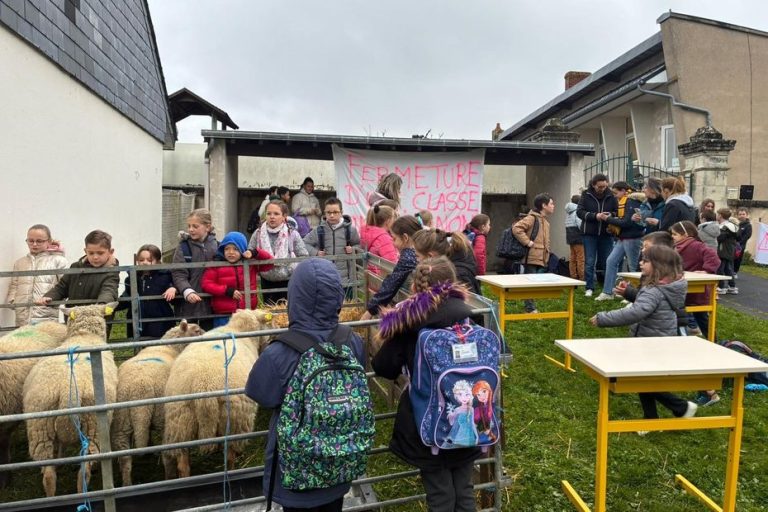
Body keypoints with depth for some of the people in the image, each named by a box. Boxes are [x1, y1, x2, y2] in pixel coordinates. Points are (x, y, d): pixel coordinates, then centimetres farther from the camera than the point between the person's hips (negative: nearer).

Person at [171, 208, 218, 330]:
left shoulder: (216, 245, 2)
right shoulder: (183, 246, -4)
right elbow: (178, 274, -12)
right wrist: (187, 291, -27)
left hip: (209, 301, 2)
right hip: (189, 302, -2)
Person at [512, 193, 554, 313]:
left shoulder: (545, 220, 19)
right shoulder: (532, 218, -11)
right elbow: (516, 228, -23)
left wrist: (546, 256, 19)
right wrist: (528, 242, -21)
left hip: (541, 259, 9)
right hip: (532, 257, -9)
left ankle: (532, 307, 19)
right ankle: (531, 308, 2)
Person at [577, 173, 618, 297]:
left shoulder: (610, 196, 1)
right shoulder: (586, 195, -2)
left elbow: (617, 211, 7)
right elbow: (579, 211, -7)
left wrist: (611, 215, -16)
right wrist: (595, 216, -20)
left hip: (606, 233, 1)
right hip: (589, 233, -1)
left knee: (608, 261, 7)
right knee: (590, 262, 1)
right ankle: (589, 288, 9)